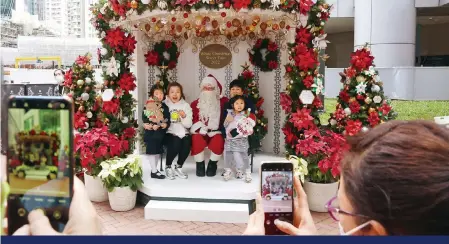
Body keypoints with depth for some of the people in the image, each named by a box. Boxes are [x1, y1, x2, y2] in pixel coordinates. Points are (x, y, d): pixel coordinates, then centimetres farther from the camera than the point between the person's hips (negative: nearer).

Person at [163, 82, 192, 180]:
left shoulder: (186, 105, 8)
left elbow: (188, 125, 2)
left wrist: (184, 117, -15)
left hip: (182, 132, 2)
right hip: (169, 133, -2)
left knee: (187, 144, -27)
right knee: (175, 144, -31)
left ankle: (178, 167, -1)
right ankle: (168, 167, -4)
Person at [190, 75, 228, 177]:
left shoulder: (223, 102, 10)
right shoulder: (195, 103, 13)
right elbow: (193, 119, 5)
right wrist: (201, 128, -14)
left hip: (216, 131, 0)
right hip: (200, 131, 1)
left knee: (218, 141, -34)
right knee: (197, 141, -33)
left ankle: (212, 165, -5)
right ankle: (200, 165, -7)